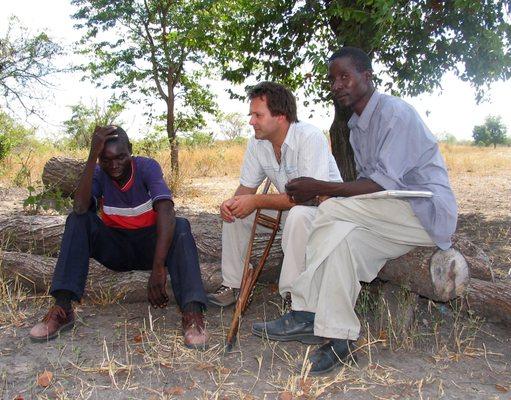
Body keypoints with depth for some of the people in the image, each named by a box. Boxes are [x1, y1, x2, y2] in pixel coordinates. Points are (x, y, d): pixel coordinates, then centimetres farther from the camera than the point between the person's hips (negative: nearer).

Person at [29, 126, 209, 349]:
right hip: (115, 249, 2)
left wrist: (158, 268, -43)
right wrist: (93, 155, -31)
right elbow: (80, 208, -29)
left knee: (181, 227, -32)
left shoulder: (147, 167, -16)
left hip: (150, 246, -2)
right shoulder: (99, 174, -8)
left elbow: (166, 213, -32)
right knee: (77, 221, -22)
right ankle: (62, 307, -28)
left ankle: (192, 313, -46)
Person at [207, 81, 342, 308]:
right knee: (234, 211, -4)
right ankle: (233, 284, 6)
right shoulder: (257, 143, -4)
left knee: (298, 214, -38)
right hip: (288, 205, 7)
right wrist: (231, 202, -21)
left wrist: (257, 201, -31)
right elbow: (247, 188, 3)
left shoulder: (310, 137, -26)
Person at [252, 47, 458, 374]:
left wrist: (320, 188, -22)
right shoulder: (356, 125, 15)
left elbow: (384, 185, -23)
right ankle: (339, 338, -15)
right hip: (391, 213, 9)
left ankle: (307, 313, -16)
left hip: (428, 210, -9)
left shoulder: (395, 113, -15)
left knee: (334, 210, -25)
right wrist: (321, 192, -4)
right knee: (341, 234, -16)